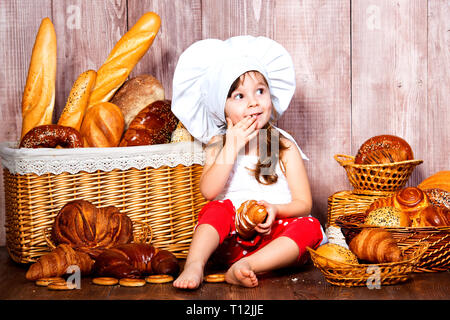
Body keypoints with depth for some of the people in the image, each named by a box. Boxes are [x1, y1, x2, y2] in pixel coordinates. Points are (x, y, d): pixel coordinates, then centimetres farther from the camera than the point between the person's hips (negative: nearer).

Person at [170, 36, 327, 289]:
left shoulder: (284, 146, 3)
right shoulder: (219, 144, 7)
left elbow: (303, 203, 0)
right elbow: (209, 191, -10)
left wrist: (275, 209, -21)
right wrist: (232, 147, -15)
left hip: (275, 235, 0)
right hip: (232, 237, 0)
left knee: (308, 226, -27)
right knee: (217, 209, -26)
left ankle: (243, 267, -41)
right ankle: (195, 265, -39)